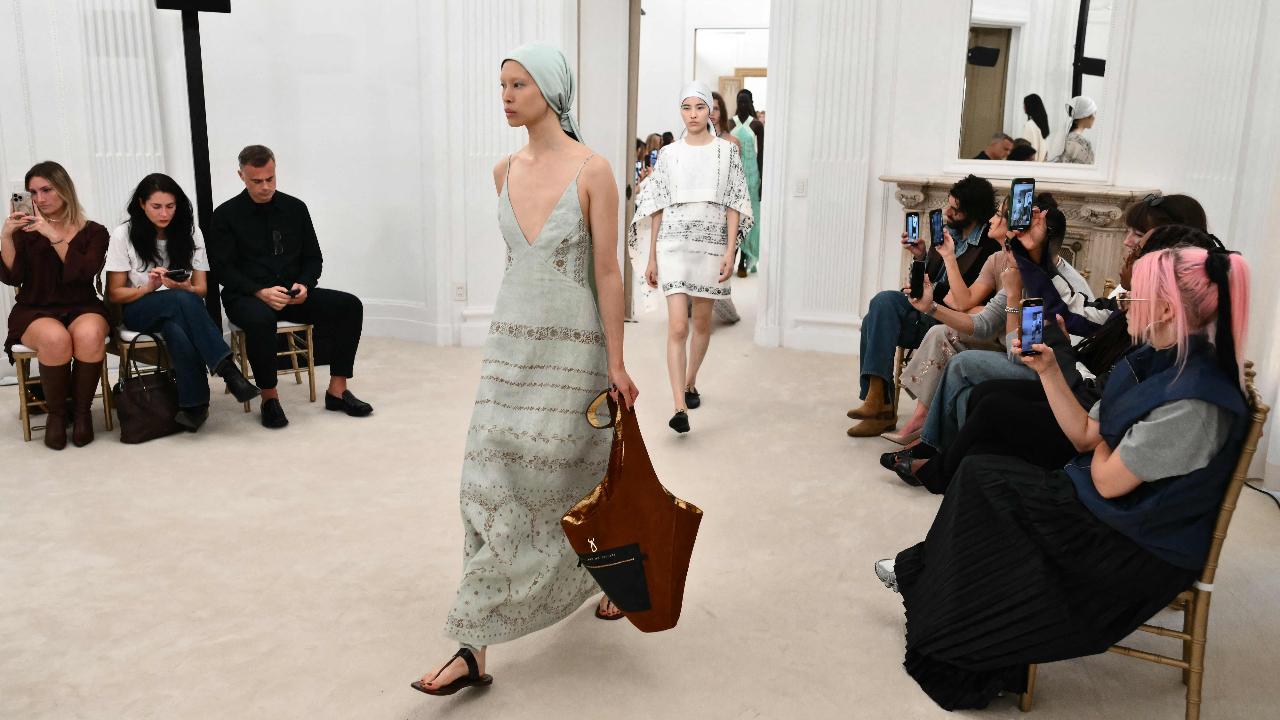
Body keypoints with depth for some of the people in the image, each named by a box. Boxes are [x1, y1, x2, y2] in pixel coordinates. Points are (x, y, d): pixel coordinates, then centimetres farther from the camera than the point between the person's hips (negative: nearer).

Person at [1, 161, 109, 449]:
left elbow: (83, 273, -12)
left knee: (89, 336, -37)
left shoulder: (93, 232, 6)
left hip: (82, 308, 0)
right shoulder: (25, 230, 10)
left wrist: (54, 236, -19)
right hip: (35, 312, 0)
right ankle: (56, 414, -13)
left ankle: (82, 410, -15)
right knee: (56, 339, -36)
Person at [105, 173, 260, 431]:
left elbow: (201, 289, 4)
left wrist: (182, 287, -20)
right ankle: (228, 371, -43)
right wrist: (149, 288, -20)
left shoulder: (190, 232, 2)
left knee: (176, 331, -38)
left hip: (180, 313, 2)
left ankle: (194, 404, -35)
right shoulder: (123, 235, -3)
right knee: (183, 301, -37)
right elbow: (114, 294, -1)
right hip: (138, 312, -2)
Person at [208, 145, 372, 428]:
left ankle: (337, 390, -14)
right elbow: (222, 268, -6)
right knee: (260, 319, -40)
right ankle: (269, 397, -20)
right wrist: (260, 292, -22)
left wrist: (305, 285, -10)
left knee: (349, 305, -19)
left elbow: (313, 257, 12)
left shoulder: (295, 208, 8)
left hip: (293, 295, 4)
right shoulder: (226, 215, -1)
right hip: (246, 296, -4)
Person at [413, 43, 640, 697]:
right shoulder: (504, 172, 7)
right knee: (492, 481, -1)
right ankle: (475, 650, 5)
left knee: (575, 473, 7)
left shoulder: (592, 171, -9)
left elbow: (608, 272, -9)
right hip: (511, 339, 5)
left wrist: (615, 361, -10)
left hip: (573, 345, -4)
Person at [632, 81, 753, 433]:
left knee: (702, 321, 12)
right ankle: (680, 407, -15)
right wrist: (652, 257, 4)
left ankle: (690, 383, 34)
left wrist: (730, 251, -7)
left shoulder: (727, 151, 5)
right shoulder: (669, 154, 6)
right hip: (674, 243, -1)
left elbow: (734, 204, 2)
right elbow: (657, 207, 7)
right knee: (677, 326, -11)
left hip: (712, 244, 1)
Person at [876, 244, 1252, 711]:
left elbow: (1108, 480, -22)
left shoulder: (1191, 399, -29)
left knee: (982, 480, -4)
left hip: (1141, 550, -9)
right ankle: (924, 576, 13)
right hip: (1115, 512, 9)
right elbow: (1085, 437, 5)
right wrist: (1047, 369, -1)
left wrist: (1101, 444, -1)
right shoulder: (1156, 362, 1)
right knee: (980, 472, 2)